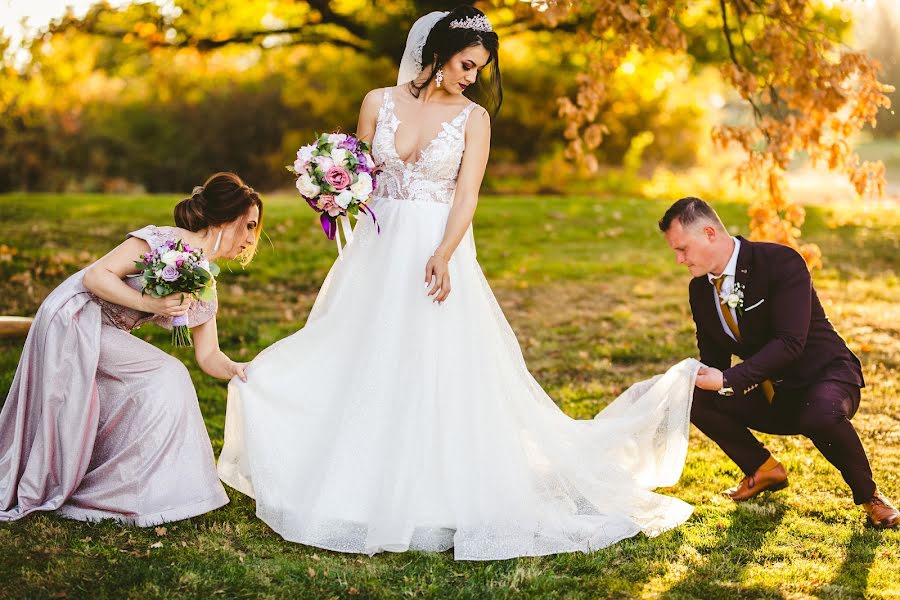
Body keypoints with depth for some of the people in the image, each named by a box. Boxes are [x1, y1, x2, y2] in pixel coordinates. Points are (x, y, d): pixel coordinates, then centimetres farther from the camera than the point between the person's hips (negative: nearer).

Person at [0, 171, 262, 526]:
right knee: (165, 378, -14)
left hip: (104, 336, 9)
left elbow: (207, 355, 6)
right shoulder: (165, 241, -17)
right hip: (73, 320, -9)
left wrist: (235, 369, -15)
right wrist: (149, 303, -27)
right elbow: (96, 275, -20)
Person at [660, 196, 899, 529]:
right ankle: (764, 469, 10)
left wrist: (727, 380, -33)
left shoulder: (781, 262, -21)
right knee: (695, 397, -13)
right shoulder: (700, 289, 0)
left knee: (822, 414, -39)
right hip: (770, 395, 6)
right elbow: (713, 360, 7)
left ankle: (869, 495, -9)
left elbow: (790, 343, -30)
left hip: (824, 376, -6)